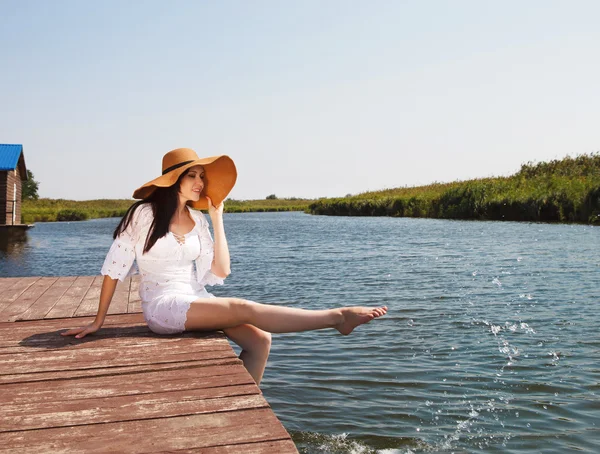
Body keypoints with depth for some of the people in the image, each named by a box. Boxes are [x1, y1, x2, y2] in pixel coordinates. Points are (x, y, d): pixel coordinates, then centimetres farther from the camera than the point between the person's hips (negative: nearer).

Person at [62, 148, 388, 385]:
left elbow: (220, 272, 1)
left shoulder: (198, 220, 8)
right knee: (244, 309, -26)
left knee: (260, 339, -15)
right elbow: (114, 267, -3)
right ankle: (336, 317, -30)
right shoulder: (145, 214, -7)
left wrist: (217, 220, 1)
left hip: (195, 299, 7)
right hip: (163, 305, -6)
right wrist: (98, 322, -1)